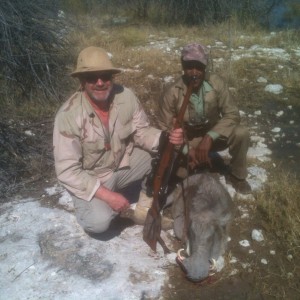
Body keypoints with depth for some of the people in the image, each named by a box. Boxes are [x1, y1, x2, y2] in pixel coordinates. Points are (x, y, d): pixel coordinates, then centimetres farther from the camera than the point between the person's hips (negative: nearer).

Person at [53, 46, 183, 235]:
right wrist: (107, 195, -30)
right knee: (99, 222, -28)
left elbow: (142, 132, -5)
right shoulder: (69, 115, -28)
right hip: (91, 179, -4)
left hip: (124, 163, 4)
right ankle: (96, 205, 9)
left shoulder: (126, 96, -16)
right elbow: (67, 171, -25)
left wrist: (167, 138, -27)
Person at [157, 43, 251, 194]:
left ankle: (236, 175, 0)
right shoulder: (172, 93, -21)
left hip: (213, 135, 1)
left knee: (241, 133, -27)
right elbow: (165, 129, -16)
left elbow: (232, 115, -19)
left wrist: (209, 137, -33)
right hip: (187, 141, -1)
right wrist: (187, 150, -29)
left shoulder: (216, 83, -19)